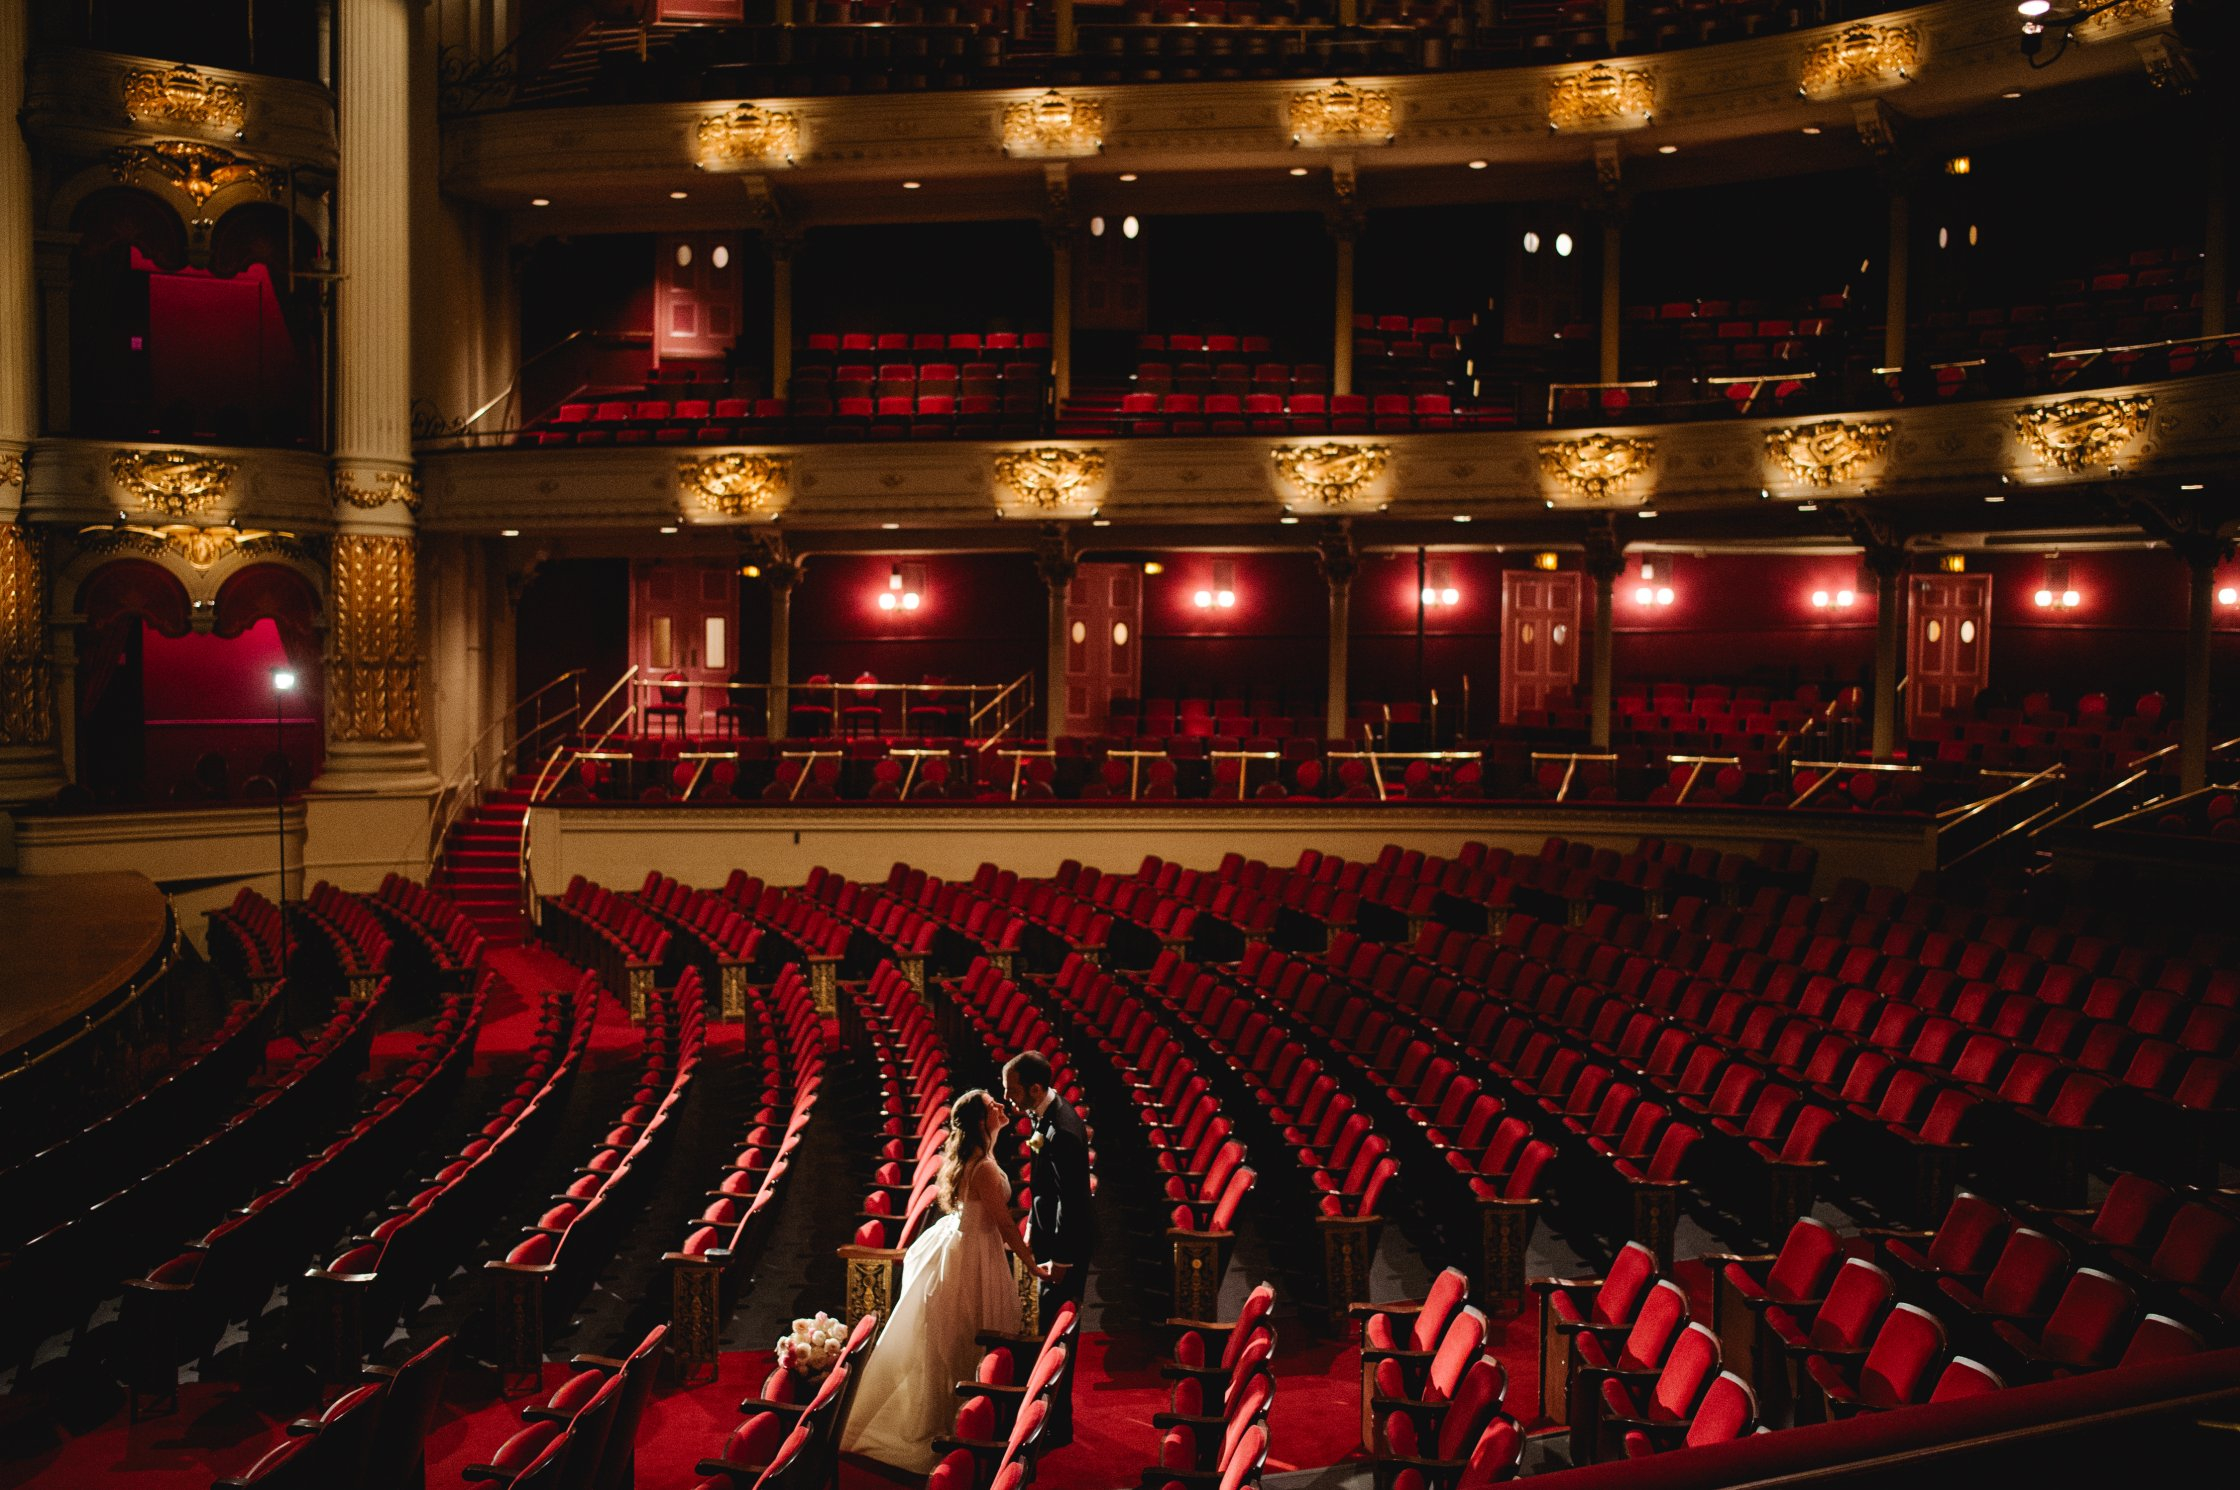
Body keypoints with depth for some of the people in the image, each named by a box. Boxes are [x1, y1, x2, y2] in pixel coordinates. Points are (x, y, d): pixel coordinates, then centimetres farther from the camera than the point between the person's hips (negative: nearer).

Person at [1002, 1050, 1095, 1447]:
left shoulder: (1062, 1132, -28)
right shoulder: (1044, 1115, 3)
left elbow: (1070, 1199, -25)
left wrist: (1061, 1258, -19)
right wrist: (1032, 1227, 16)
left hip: (1067, 1244, -10)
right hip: (1053, 1238, 10)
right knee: (1050, 1328, 20)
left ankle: (1057, 1428, 9)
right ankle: (1053, 1411, 34)